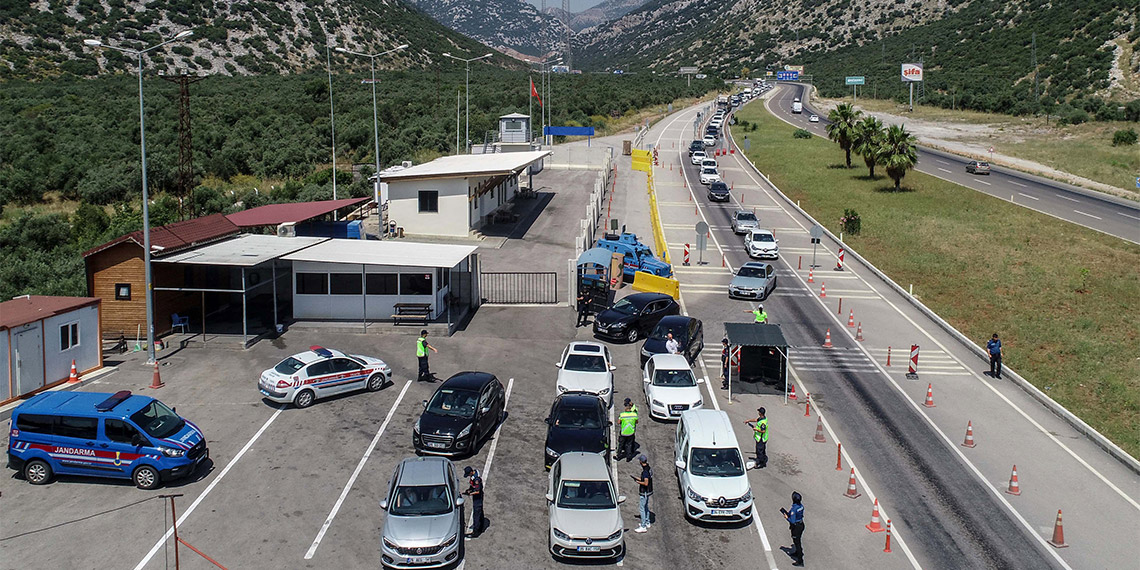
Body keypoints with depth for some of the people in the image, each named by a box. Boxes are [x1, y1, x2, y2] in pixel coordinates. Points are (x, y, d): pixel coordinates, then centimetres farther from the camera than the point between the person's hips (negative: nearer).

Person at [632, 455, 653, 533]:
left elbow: (646, 483, -28)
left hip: (644, 493, -10)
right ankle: (647, 523, 32)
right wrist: (636, 478, 16)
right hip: (647, 492, 10)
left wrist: (638, 482, -14)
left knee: (642, 509, -4)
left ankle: (643, 527, 0)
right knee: (646, 507, 21)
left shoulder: (645, 471, -26)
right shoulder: (649, 469, 5)